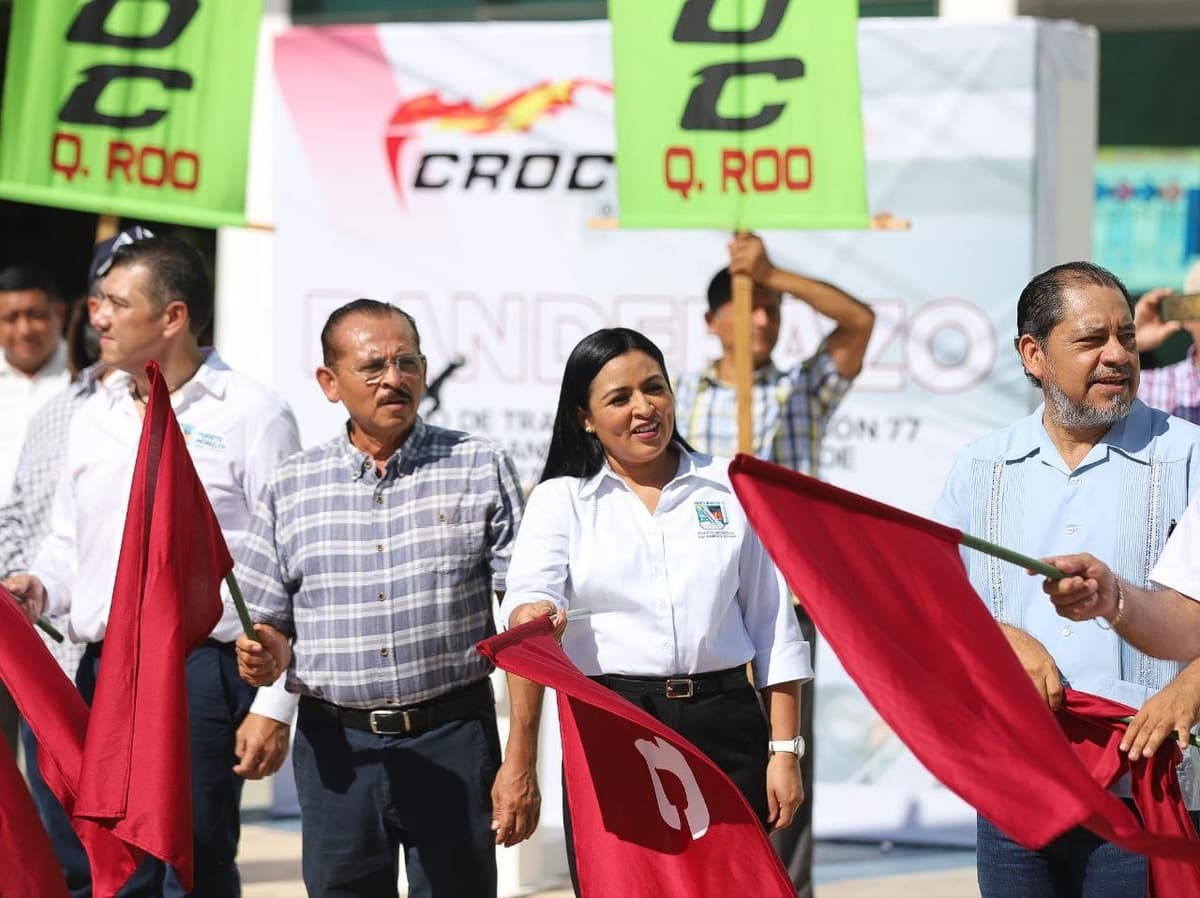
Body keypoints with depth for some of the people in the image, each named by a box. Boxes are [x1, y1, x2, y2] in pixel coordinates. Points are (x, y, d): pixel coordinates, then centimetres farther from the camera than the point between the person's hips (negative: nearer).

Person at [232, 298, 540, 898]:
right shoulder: (291, 489, 8)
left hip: (452, 741, -2)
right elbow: (272, 628, 13)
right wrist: (264, 656, -12)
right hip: (336, 750, 2)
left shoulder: (482, 470, 2)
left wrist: (520, 763, -7)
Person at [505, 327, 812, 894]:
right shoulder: (560, 500, 7)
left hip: (726, 731, 1)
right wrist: (535, 621, -35)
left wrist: (785, 750, 4)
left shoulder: (729, 489, 10)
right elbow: (530, 596, -10)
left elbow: (773, 629, 10)